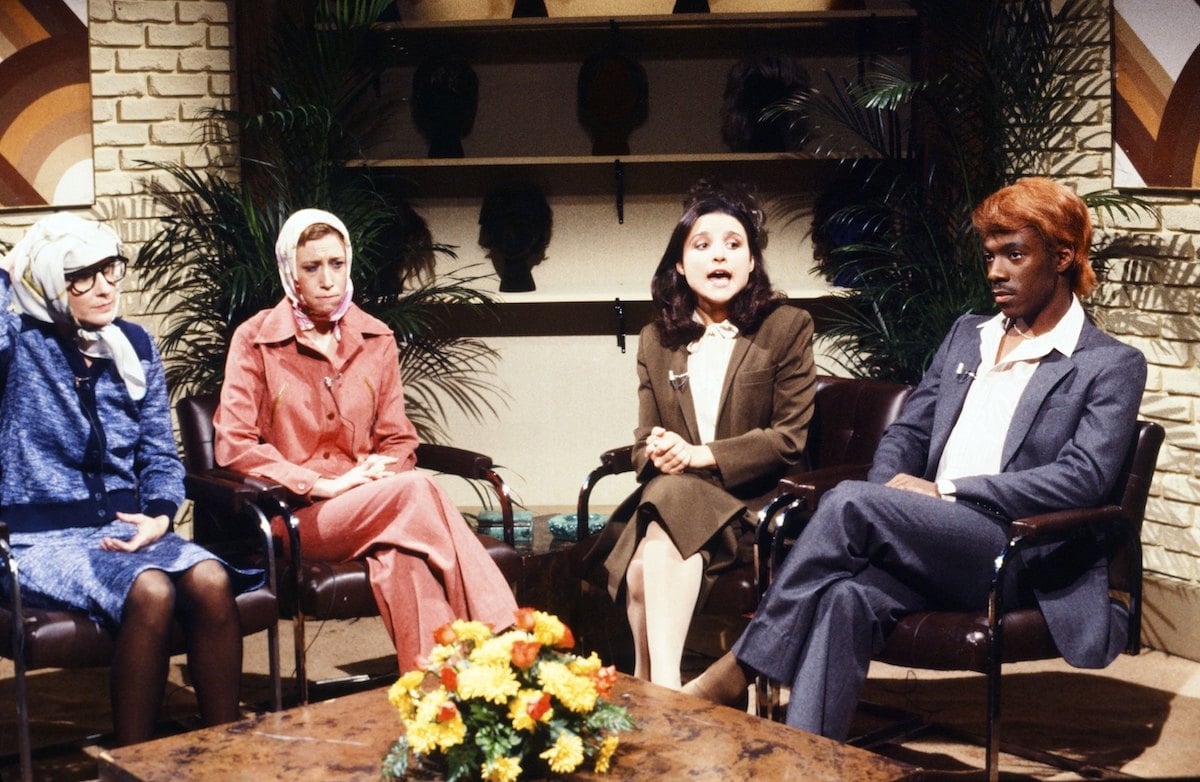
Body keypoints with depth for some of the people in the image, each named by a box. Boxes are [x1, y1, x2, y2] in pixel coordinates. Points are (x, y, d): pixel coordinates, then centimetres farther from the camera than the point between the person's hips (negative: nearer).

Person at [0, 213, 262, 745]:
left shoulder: (134, 345, 12)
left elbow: (159, 453, 14)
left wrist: (159, 516, -5)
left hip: (123, 527, 5)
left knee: (210, 580, -26)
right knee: (151, 591, -33)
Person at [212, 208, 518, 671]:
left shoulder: (376, 339, 14)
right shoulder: (255, 340, 3)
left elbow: (398, 441, 15)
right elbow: (233, 446, -6)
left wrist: (378, 473, -10)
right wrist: (321, 484, -15)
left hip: (368, 502, 3)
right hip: (293, 514, -3)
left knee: (398, 552, -37)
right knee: (415, 493, -33)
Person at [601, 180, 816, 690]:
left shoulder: (787, 327, 3)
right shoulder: (656, 340, 16)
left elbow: (790, 438, -4)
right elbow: (644, 442, 15)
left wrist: (701, 455, -14)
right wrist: (656, 455, -12)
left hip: (752, 502, -3)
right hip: (667, 499, 3)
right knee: (642, 567, -32)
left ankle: (655, 689, -37)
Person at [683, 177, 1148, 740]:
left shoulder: (1112, 366, 4)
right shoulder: (966, 335, 23)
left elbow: (1082, 480, -10)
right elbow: (907, 432, 20)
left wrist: (945, 491, -14)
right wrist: (887, 495, -4)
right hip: (931, 547, 5)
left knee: (850, 500, -27)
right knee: (846, 596, -31)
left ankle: (736, 670, -18)